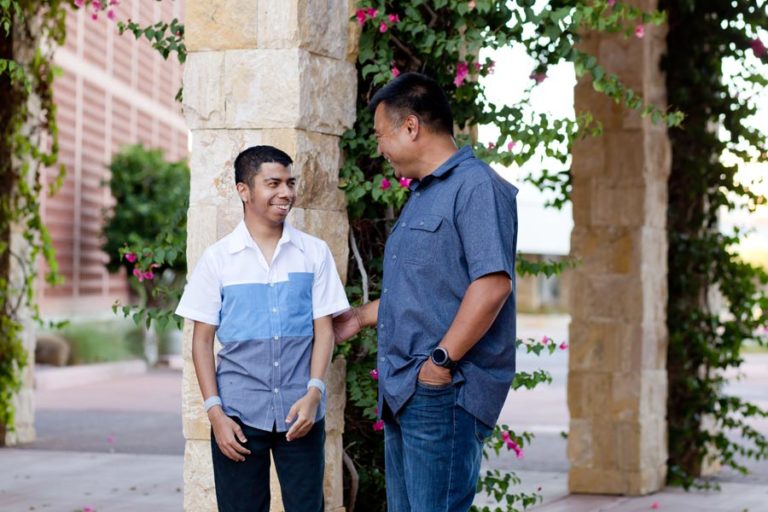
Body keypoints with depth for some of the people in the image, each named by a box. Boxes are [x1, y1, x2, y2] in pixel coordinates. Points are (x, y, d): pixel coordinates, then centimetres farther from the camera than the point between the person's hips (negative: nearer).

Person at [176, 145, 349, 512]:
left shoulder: (314, 253, 3)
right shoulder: (218, 258, 1)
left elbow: (323, 328, 3)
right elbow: (202, 339, 3)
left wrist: (314, 392, -10)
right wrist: (214, 411, -5)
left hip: (300, 411, 0)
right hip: (238, 412, 0)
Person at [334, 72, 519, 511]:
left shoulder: (475, 186, -11)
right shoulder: (421, 196, 21)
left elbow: (493, 282, -22)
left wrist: (442, 360, -22)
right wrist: (360, 318, 34)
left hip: (444, 393, -10)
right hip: (404, 393, 10)